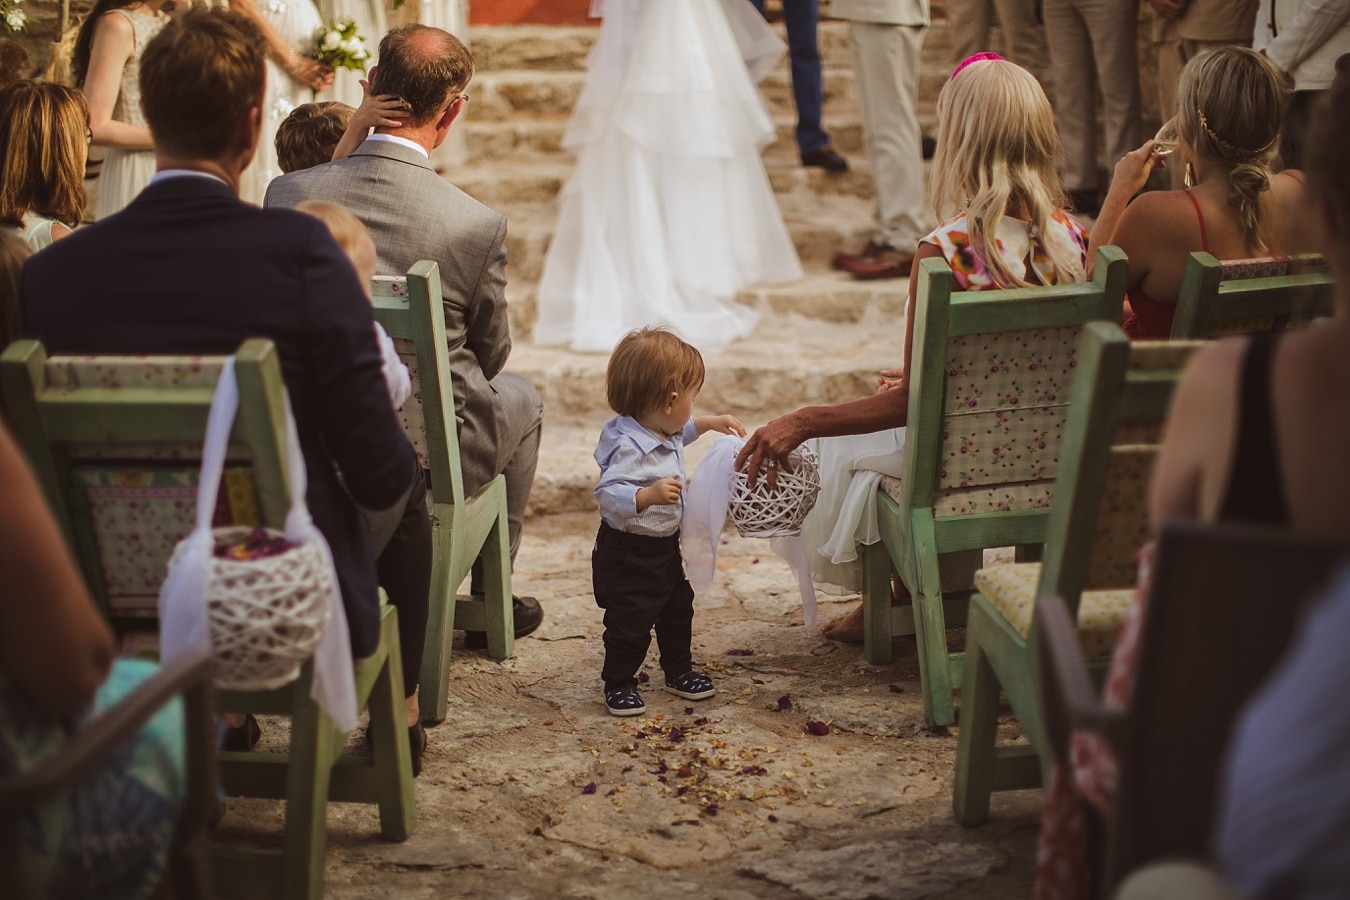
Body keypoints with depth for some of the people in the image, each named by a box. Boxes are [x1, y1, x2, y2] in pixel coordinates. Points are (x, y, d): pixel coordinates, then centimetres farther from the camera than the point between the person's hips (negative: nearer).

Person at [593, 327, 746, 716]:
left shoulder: (660, 430, 0)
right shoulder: (631, 447, -32)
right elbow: (608, 492, -39)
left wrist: (708, 423, 22)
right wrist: (648, 495, -49)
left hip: (664, 546, 10)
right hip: (629, 553, -10)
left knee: (678, 609, 21)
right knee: (631, 622, 1)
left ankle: (679, 671, 38)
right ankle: (618, 684, 18)